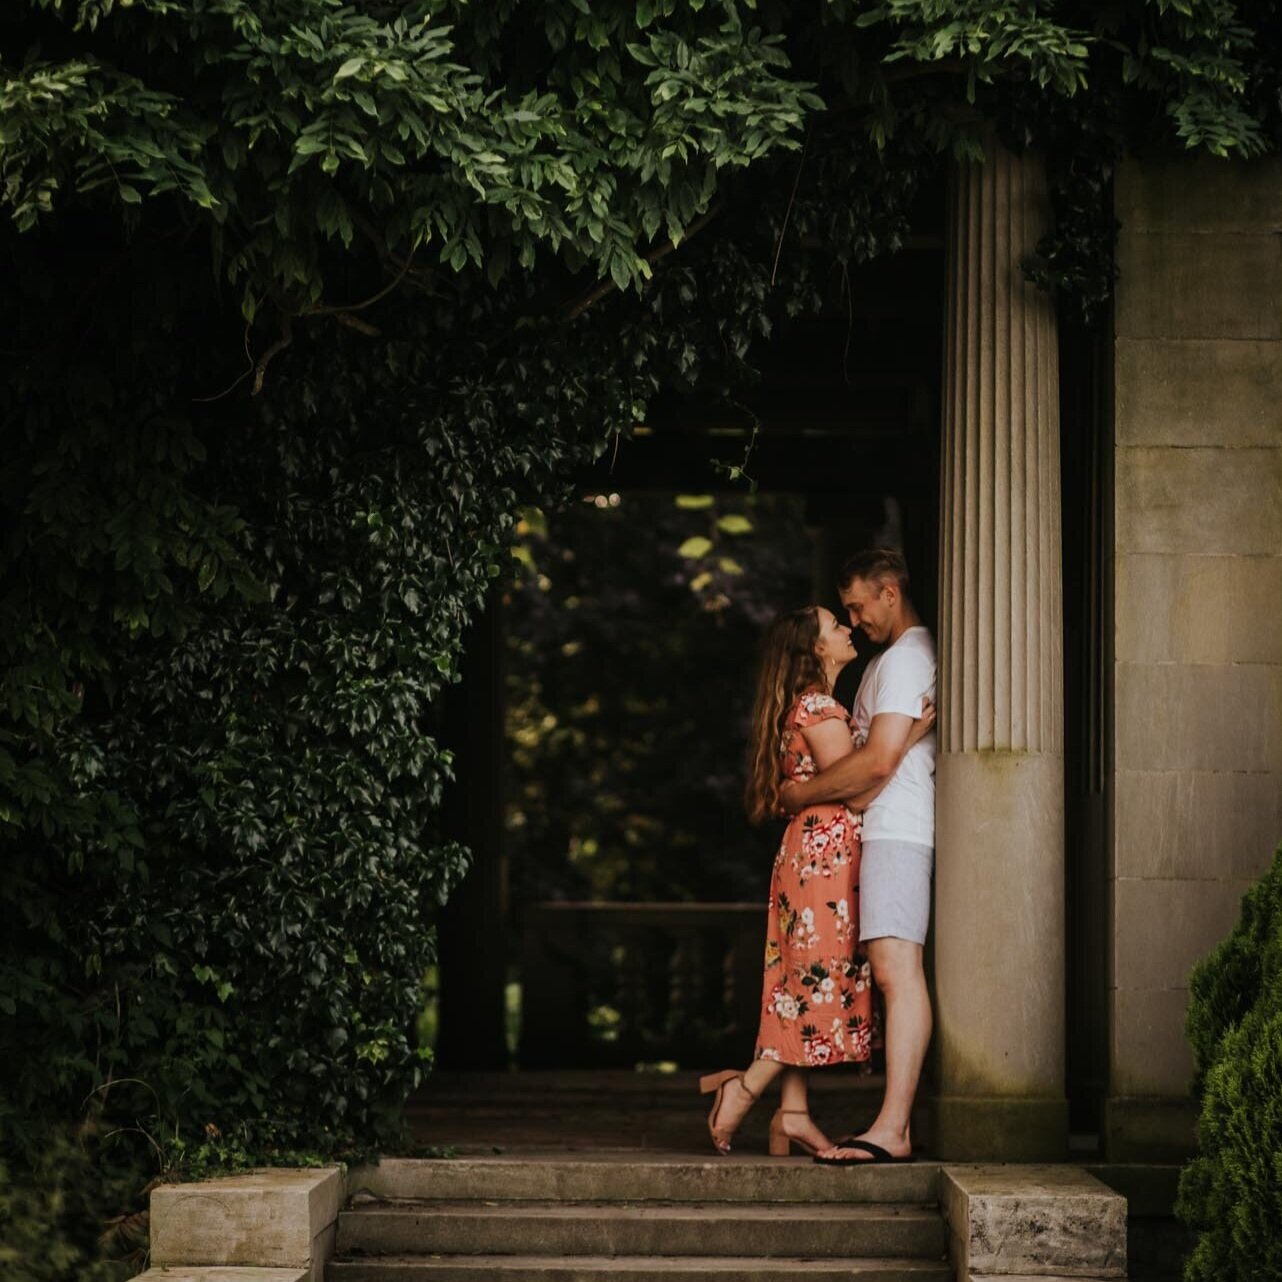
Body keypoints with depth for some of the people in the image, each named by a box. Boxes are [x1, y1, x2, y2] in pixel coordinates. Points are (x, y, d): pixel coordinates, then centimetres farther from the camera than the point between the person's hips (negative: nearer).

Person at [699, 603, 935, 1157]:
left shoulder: (816, 706, 18)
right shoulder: (818, 707, -12)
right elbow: (857, 792, -17)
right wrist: (911, 735, -17)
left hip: (810, 855, 10)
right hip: (826, 854, -10)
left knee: (805, 985, 6)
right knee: (823, 981, -7)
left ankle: (794, 1111, 5)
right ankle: (746, 1087, -6)